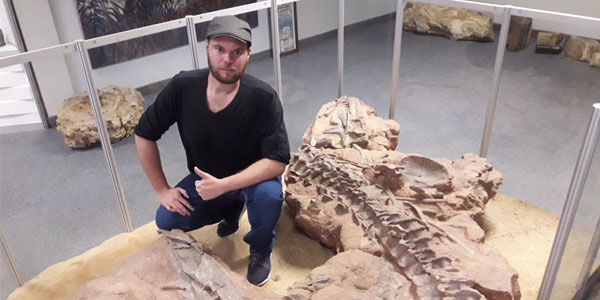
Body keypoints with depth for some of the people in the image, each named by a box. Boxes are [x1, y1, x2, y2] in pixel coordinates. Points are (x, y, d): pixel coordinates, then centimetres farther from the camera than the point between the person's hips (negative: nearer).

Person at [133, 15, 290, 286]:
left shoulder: (263, 98, -28)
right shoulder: (182, 87, -20)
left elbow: (277, 161, -29)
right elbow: (144, 135, -8)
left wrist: (223, 185, -37)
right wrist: (161, 189, -8)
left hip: (252, 177, -3)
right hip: (204, 178, 4)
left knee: (269, 193, -34)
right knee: (166, 220, -13)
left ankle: (260, 250, 0)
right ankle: (230, 210, 16)